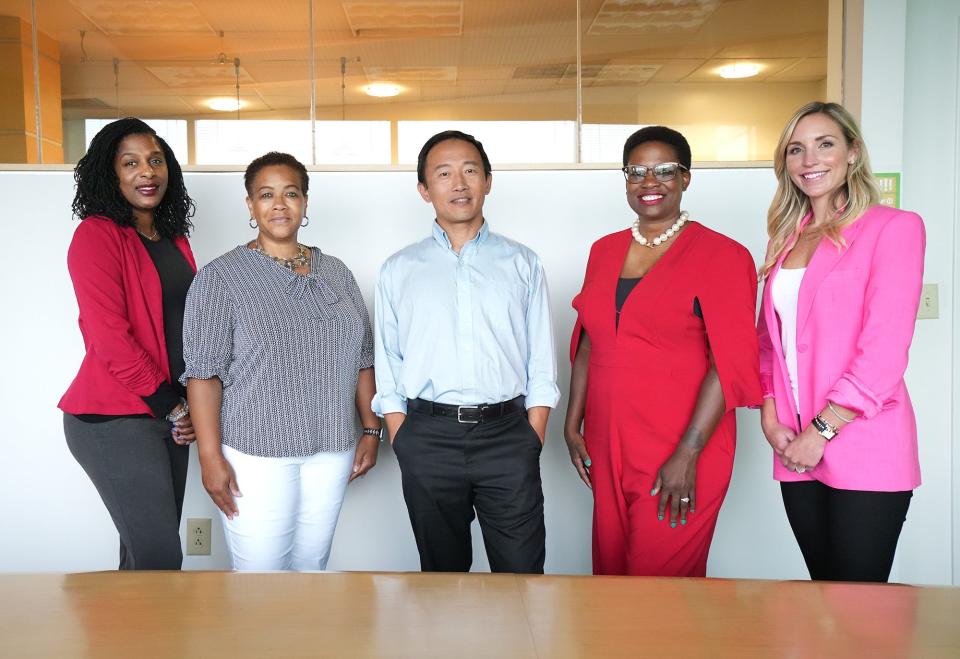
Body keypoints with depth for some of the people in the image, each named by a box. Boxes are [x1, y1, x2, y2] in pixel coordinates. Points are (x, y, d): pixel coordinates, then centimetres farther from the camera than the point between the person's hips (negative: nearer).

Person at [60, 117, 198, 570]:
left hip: (169, 416, 7)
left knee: (145, 550, 15)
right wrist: (171, 406, -12)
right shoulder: (97, 235, -10)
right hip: (115, 421, -7)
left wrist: (190, 407, 4)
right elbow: (109, 338, -17)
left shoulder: (175, 239, 12)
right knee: (161, 556, -4)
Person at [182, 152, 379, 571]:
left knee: (313, 570, 14)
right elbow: (203, 372, -9)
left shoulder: (336, 272, 9)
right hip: (255, 454, -4)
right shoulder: (222, 276, -5)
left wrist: (371, 430, 9)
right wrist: (210, 456, -13)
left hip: (331, 452, 4)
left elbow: (363, 358, 12)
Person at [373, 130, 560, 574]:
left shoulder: (522, 264, 7)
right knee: (442, 573, 14)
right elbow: (388, 370, 6)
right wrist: (404, 447, -2)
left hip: (507, 434, 0)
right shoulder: (398, 270, 8)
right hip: (428, 437, 1)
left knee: (522, 573, 3)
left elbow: (541, 367, 6)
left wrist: (532, 443, -3)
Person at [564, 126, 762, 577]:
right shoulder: (604, 251, 10)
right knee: (611, 572, 15)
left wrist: (687, 454, -17)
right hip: (608, 450, 5)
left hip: (680, 454, -5)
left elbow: (732, 364, -12)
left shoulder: (720, 255, -7)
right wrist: (573, 424, 10)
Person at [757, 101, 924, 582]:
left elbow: (884, 351, -13)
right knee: (822, 587, 13)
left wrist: (821, 431, -13)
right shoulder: (786, 238, 13)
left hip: (864, 451, -5)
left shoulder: (893, 227, -5)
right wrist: (770, 418, 0)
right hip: (796, 451, 5)